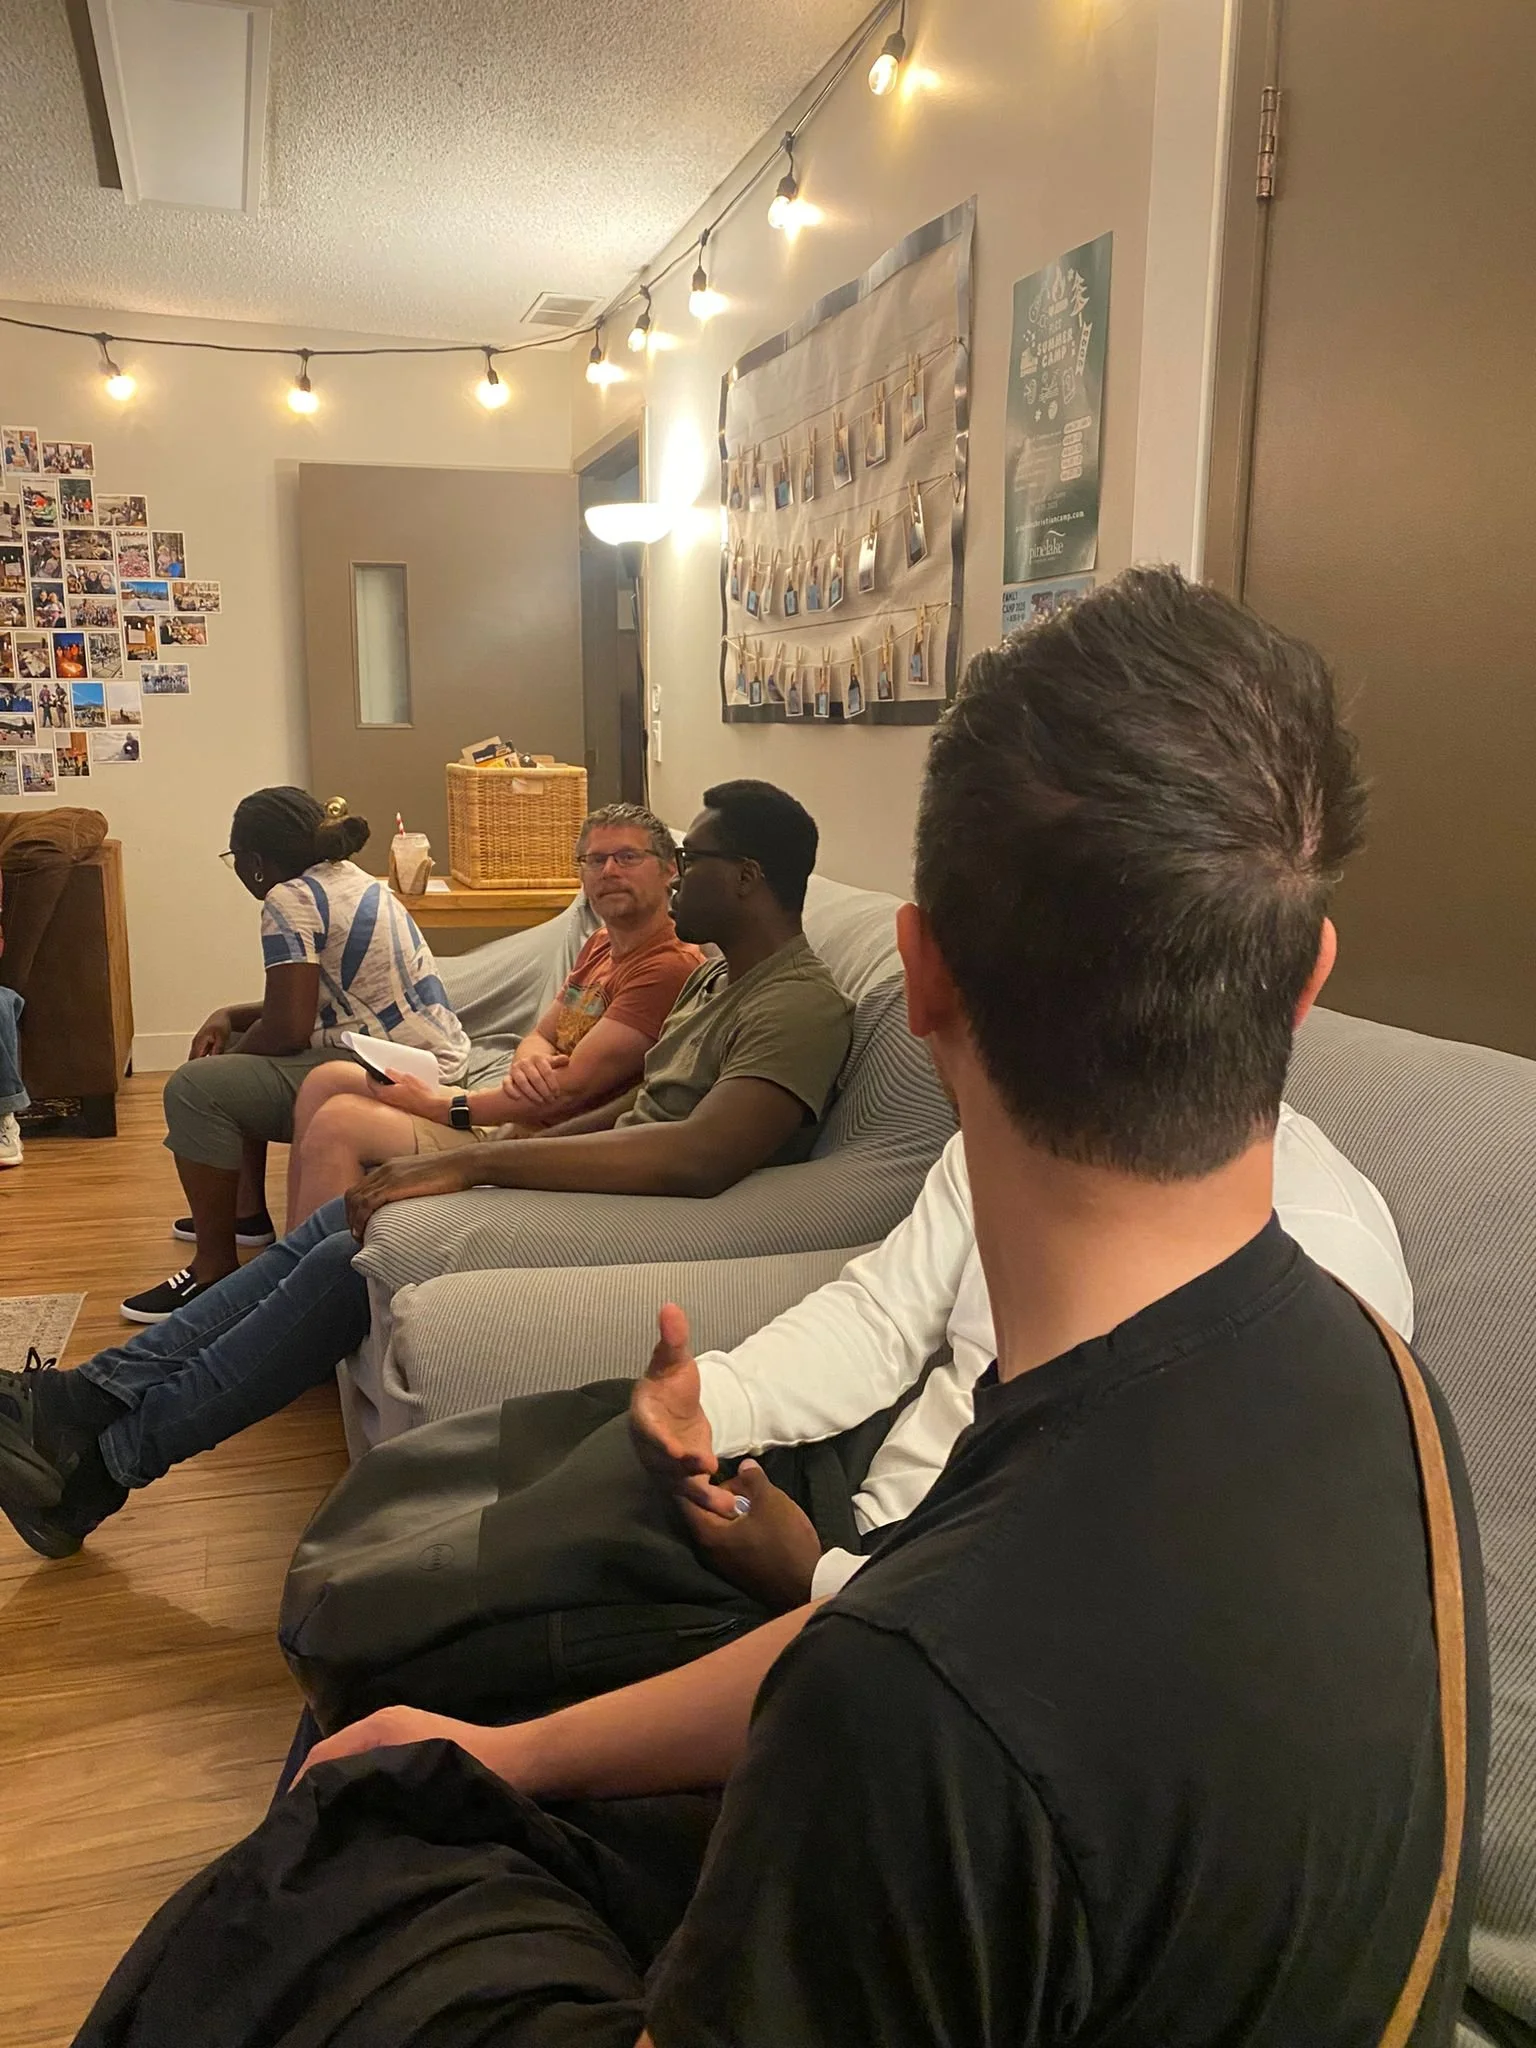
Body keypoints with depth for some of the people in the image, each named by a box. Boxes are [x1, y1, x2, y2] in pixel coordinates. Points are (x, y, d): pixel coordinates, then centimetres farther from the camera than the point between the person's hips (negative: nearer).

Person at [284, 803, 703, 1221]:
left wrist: (439, 1104, -16)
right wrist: (527, 1063, -13)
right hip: (505, 1122, 11)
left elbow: (570, 1088, -22)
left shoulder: (669, 968, -18)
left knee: (337, 1125, -21)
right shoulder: (601, 946, 15)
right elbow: (539, 1037, 14)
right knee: (327, 1081, 13)